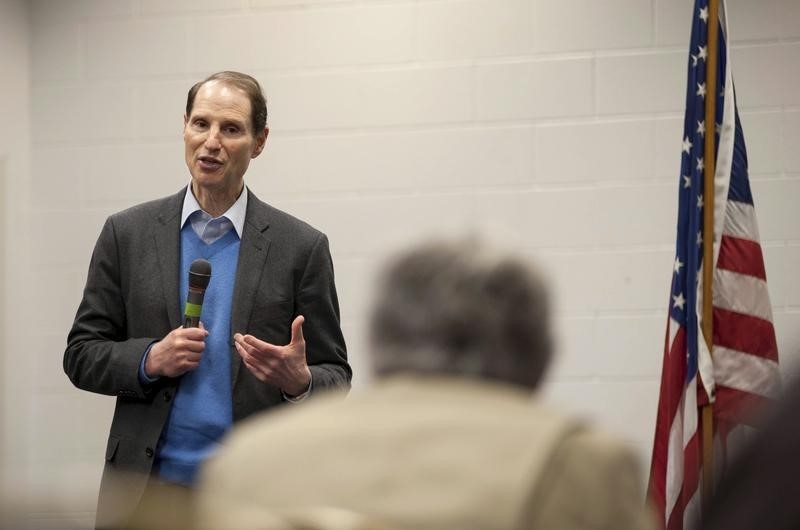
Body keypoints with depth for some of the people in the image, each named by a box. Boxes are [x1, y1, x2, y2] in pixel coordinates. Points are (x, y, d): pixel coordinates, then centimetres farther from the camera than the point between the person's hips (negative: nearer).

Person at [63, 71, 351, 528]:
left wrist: (299, 381, -18)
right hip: (147, 489, 1)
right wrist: (150, 360, -11)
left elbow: (334, 377, 4)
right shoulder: (128, 233, 5)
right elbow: (82, 355, 7)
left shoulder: (302, 247, 1)